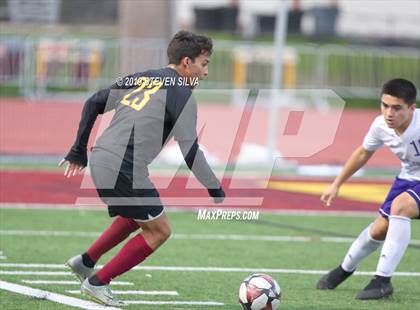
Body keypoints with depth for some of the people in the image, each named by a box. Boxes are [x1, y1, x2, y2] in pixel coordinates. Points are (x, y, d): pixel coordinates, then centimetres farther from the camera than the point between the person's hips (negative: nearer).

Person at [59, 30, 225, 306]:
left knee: (136, 217, 29)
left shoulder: (139, 79, 16)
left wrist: (79, 150, 24)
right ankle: (97, 282, 6)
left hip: (100, 161, 8)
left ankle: (85, 262, 27)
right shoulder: (181, 93, -6)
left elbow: (93, 104, 17)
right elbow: (190, 151, -10)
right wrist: (215, 189, 1)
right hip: (125, 170, -8)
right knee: (159, 231, 6)